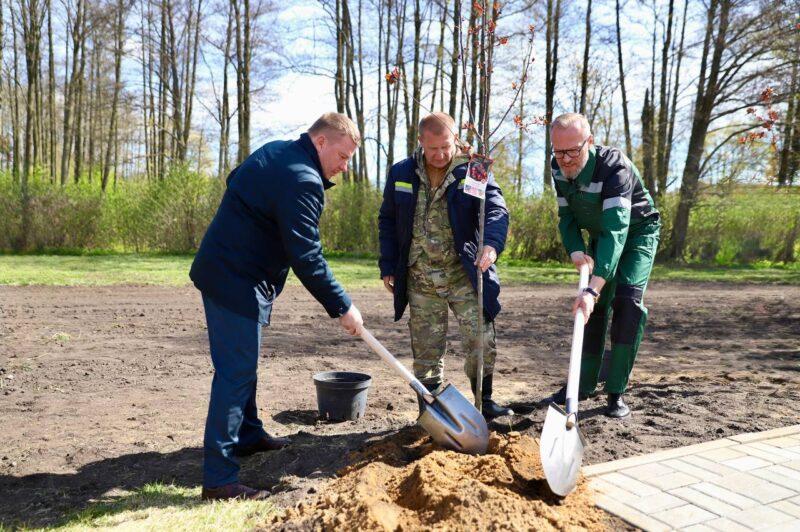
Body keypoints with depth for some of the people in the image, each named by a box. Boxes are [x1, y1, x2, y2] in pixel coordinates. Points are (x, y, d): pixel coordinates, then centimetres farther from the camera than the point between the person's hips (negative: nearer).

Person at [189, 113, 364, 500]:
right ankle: (218, 479, -2)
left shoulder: (275, 151, 10)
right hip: (237, 283, -11)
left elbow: (235, 181, 27)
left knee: (242, 364, 21)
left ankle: (248, 435, 38)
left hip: (220, 270, 11)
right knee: (235, 373, -8)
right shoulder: (302, 181, -22)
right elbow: (306, 259, -24)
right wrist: (342, 307, -16)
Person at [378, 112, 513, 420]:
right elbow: (387, 222, 10)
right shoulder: (401, 174, 2)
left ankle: (484, 401, 19)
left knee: (481, 341, -1)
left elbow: (496, 211, -18)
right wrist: (388, 266, 5)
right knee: (426, 349, 8)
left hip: (464, 275, -1)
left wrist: (491, 244, -39)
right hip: (420, 279, 2)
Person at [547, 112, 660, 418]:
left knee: (627, 299, -21)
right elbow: (566, 217, -6)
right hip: (600, 234, 6)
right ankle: (584, 383, 16)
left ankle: (616, 391, -11)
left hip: (637, 233, -5)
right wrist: (576, 250, -28)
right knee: (594, 306, 4)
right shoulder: (559, 167, -17)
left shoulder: (615, 167, -37)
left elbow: (616, 230, -48)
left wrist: (593, 288, -58)